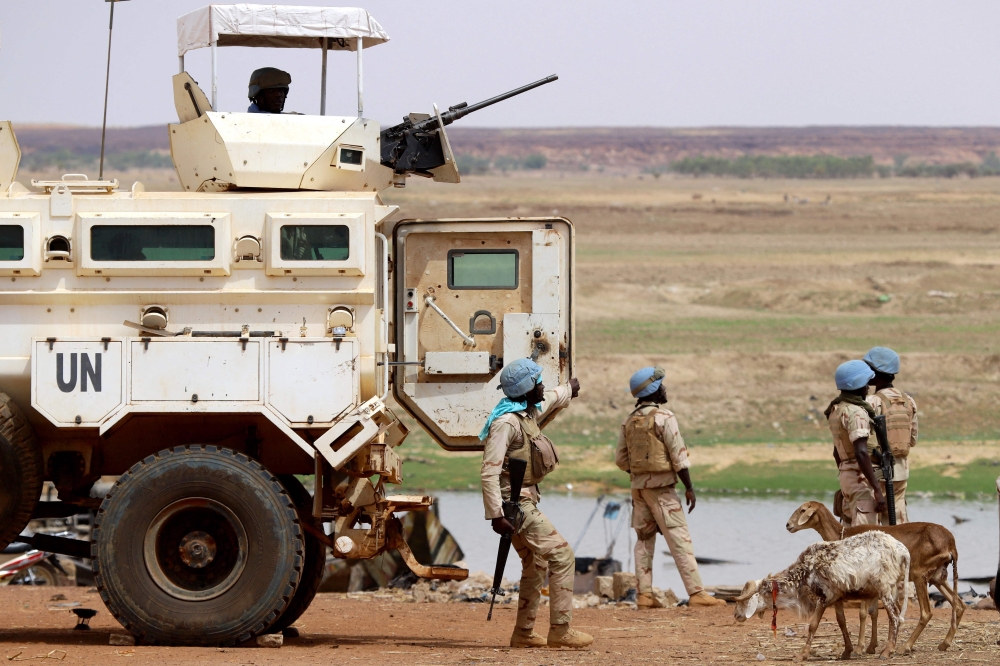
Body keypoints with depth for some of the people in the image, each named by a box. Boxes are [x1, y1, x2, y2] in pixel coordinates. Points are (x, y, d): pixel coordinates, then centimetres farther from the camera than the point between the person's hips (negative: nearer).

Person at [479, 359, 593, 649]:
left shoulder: (530, 412, 10)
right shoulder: (506, 422, -20)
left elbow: (551, 400, 37)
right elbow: (490, 471, -25)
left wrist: (570, 390, 57)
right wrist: (496, 515, -29)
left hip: (526, 500, 10)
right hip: (516, 503, -10)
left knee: (536, 565, 18)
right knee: (562, 556, -10)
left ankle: (523, 633, 25)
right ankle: (560, 631, -9)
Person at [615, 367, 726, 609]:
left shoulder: (629, 422, 9)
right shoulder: (663, 417, -11)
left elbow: (621, 459, 12)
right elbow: (678, 456, -13)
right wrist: (689, 488, -8)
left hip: (638, 486, 7)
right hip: (661, 487, -7)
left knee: (644, 539, 11)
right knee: (679, 539, -7)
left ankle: (644, 594, 7)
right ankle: (696, 593, -11)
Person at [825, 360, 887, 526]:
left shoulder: (837, 410, 13)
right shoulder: (856, 412, -17)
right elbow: (861, 452, -27)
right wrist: (877, 490, -27)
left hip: (846, 475, 10)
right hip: (861, 477, -10)